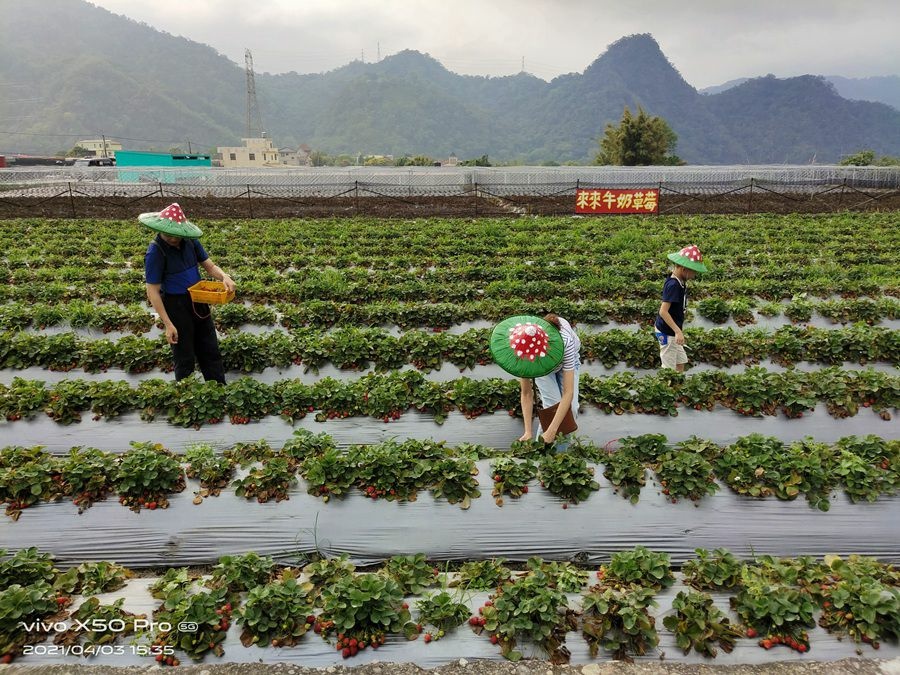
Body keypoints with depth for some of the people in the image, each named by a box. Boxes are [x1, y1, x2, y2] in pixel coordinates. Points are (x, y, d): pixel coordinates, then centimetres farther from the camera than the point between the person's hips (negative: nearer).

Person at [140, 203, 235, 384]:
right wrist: (168, 324, -19)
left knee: (211, 352, 15)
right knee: (185, 359, 8)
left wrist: (224, 277, -19)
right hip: (176, 306, -6)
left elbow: (209, 266, 5)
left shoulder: (190, 241, -4)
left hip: (198, 303, 6)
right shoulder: (156, 252, -19)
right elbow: (153, 292, -16)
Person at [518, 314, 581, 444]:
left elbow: (568, 393, -44)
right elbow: (526, 394, -27)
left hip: (568, 358, 0)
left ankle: (563, 445, 11)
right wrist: (528, 432, -31)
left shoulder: (565, 342, -46)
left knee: (570, 406, -11)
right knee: (553, 405, -18)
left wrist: (552, 431, -46)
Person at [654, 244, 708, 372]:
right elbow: (663, 311, -29)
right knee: (669, 368, 1)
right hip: (667, 333, -9)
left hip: (672, 331, 9)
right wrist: (678, 331, -32)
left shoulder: (679, 281, 3)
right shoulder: (673, 285, -25)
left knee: (681, 362, 18)